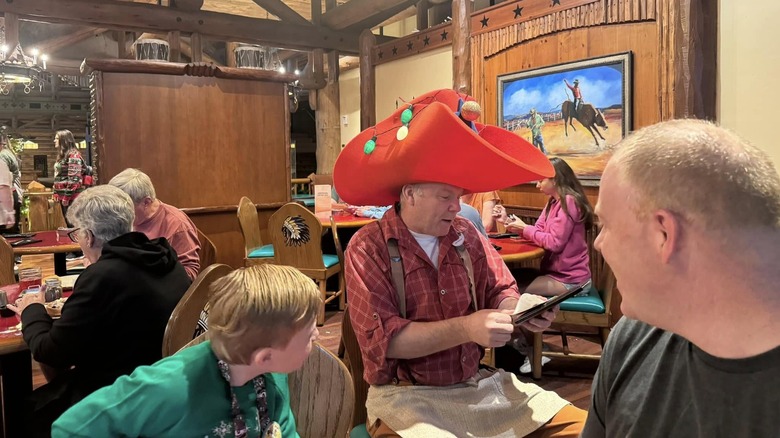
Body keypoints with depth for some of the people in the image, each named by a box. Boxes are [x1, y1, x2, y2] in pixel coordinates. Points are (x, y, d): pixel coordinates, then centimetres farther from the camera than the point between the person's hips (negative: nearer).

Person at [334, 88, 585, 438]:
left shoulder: (466, 235, 2)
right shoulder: (368, 248, -12)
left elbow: (501, 291, 9)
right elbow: (382, 339, -18)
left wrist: (521, 311, -14)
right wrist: (465, 329, -26)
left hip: (477, 384, 5)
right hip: (405, 396, -4)